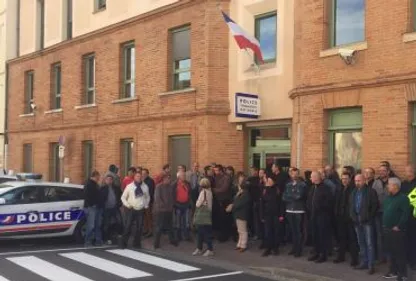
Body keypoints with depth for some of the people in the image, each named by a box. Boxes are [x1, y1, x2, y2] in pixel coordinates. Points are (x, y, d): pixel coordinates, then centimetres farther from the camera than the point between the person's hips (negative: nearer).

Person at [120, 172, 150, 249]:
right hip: (131, 210, -2)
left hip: (141, 210, 2)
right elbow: (123, 197, 5)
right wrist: (127, 205, -5)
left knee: (139, 227, 6)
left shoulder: (145, 186, 4)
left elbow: (148, 197, 18)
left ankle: (137, 243, 19)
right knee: (128, 227, -4)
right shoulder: (129, 186, -1)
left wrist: (146, 205, 8)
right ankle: (123, 243, 7)